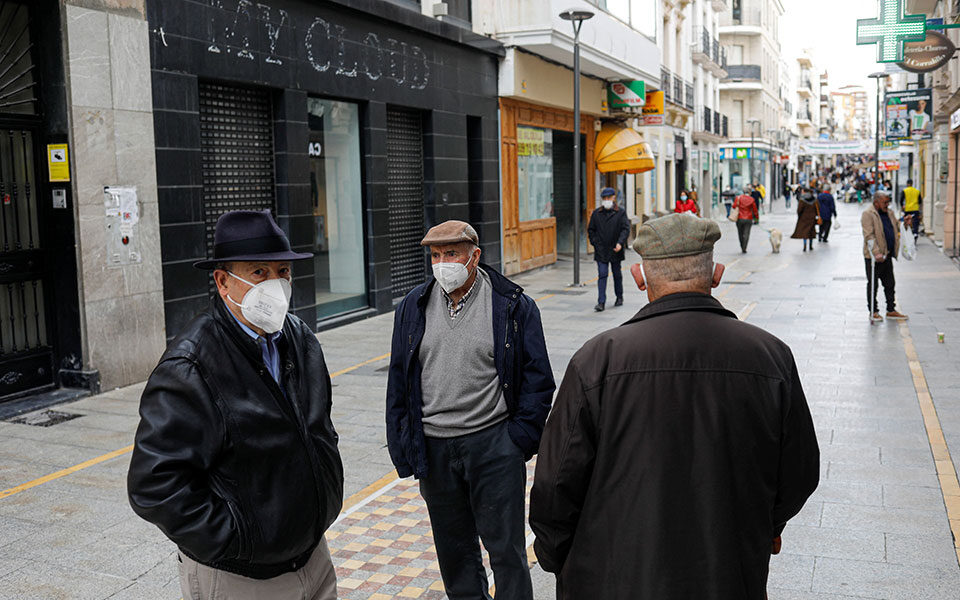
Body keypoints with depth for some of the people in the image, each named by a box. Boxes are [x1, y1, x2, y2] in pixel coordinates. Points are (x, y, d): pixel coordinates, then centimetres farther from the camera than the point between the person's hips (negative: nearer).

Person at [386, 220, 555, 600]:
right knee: (453, 548, 17)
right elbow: (398, 381, 9)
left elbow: (538, 379, -2)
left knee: (505, 547, 4)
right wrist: (402, 447, 4)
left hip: (493, 443, -3)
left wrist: (520, 438, -8)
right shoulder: (413, 307, 5)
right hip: (433, 447, 4)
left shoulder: (513, 306, -5)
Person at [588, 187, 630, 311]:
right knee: (602, 275, -7)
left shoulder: (621, 213, 0)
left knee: (617, 274, 13)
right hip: (601, 251, 1)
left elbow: (626, 229, -7)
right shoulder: (596, 213, 7)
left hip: (615, 250, -1)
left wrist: (620, 243, -21)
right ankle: (601, 302, -11)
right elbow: (590, 230, 13)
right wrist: (595, 242, 1)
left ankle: (619, 297, 32)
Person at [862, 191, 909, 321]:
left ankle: (891, 310, 20)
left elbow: (896, 229, 25)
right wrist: (877, 253, -27)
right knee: (873, 285, 2)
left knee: (890, 284, 11)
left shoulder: (889, 213, 13)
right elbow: (869, 236, -20)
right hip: (873, 256, -7)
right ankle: (873, 312, 11)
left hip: (887, 255, 8)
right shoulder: (868, 214, -12)